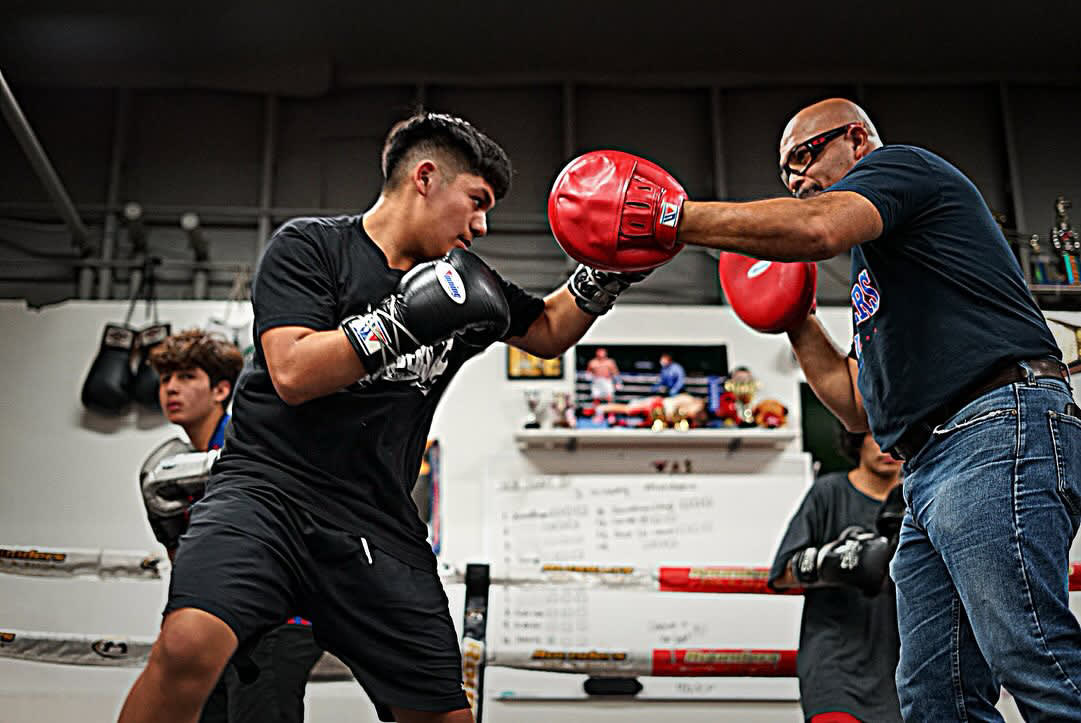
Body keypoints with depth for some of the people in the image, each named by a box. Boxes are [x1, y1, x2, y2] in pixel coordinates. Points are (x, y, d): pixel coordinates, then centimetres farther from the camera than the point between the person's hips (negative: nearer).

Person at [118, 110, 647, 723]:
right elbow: (292, 373, -13)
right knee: (189, 648, -30)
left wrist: (609, 271, 14)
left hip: (380, 530, 5)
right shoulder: (310, 246, 0)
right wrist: (408, 320, -19)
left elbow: (548, 331, 30)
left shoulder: (464, 279, 16)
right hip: (268, 487, -5)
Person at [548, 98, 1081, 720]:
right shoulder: (874, 279, 34)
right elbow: (864, 410, 29)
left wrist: (669, 219, -14)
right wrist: (798, 323, 24)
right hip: (932, 468, 10)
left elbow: (818, 227, -17)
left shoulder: (904, 165, 7)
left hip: (998, 428, -10)